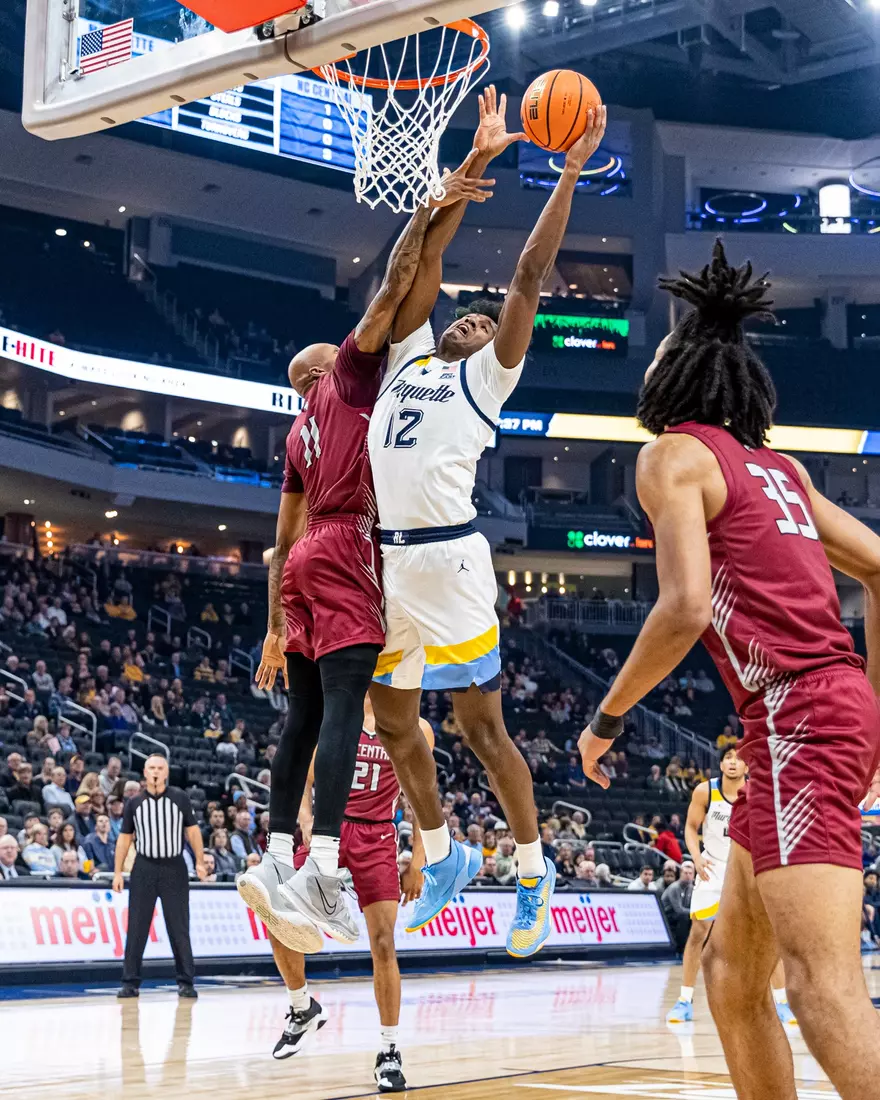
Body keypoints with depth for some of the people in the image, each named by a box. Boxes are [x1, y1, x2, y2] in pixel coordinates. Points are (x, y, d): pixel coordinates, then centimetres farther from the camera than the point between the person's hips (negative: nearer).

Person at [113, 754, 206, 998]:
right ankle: (130, 982, 8)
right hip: (144, 868, 1)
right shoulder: (134, 803, 5)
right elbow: (124, 837, 9)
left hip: (174, 868, -1)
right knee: (136, 928, 1)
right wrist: (118, 871, 4)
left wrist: (200, 861, -4)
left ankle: (186, 982, 7)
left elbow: (192, 830, 5)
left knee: (179, 928, 0)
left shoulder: (179, 798, 3)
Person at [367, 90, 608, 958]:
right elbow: (429, 255, 17)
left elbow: (530, 276, 1)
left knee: (481, 725, -1)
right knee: (393, 725, 13)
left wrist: (570, 173, 0)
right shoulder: (408, 355, 19)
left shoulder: (486, 377, 6)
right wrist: (478, 160, 16)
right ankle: (444, 859, 32)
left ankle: (534, 874, 13)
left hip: (448, 561, -6)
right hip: (382, 561, 6)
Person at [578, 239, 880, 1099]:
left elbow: (685, 608, -15)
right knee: (730, 971, 16)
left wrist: (607, 718, -2)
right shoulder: (779, 467, 21)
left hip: (799, 720, -9)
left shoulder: (675, 454, -2)